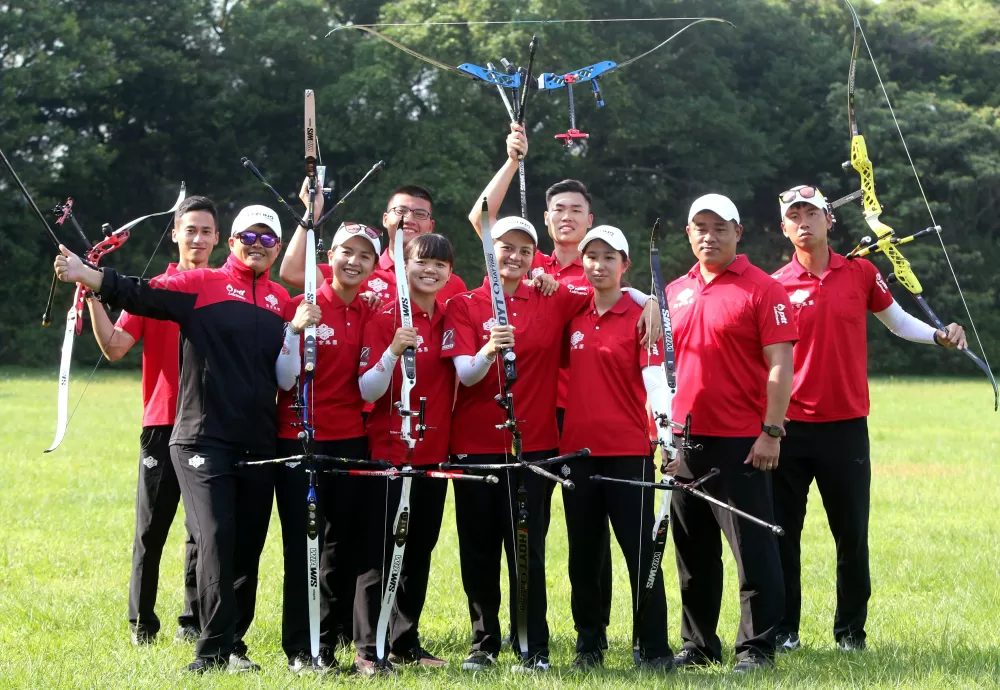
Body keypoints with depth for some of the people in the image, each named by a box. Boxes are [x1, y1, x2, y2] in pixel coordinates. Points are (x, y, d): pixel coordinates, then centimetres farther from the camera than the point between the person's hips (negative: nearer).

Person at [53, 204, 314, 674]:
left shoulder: (281, 301, 13)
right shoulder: (202, 285, 0)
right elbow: (142, 296, -13)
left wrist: (298, 332, 1)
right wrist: (84, 275, -27)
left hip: (259, 442, 5)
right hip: (203, 438, -5)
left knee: (248, 548, 7)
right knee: (216, 539, -15)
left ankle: (231, 643, 18)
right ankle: (216, 649, -10)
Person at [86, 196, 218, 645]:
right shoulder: (153, 289, 4)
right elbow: (114, 347, -6)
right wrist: (92, 295, -16)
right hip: (163, 425, -1)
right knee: (151, 529, 1)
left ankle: (194, 621, 16)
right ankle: (141, 622, 12)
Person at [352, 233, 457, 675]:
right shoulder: (383, 319, -7)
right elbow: (367, 391, -12)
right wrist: (394, 351, -28)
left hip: (433, 453, 5)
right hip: (388, 452, -5)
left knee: (420, 552, 11)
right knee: (379, 553, -4)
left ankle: (405, 643, 20)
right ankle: (368, 650, -1)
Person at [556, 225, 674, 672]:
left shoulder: (640, 317, -3)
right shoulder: (572, 316, 9)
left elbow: (655, 379, -15)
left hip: (628, 450, -4)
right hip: (576, 448, 4)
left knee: (640, 550, -4)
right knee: (583, 552, 10)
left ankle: (655, 648, 1)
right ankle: (588, 646, 19)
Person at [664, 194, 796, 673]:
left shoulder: (762, 289, -4)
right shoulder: (675, 292, 13)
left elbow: (780, 365, -10)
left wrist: (771, 432, -16)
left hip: (742, 443, -6)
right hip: (687, 443, 6)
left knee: (754, 547, -3)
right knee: (693, 551, 12)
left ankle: (757, 647, 3)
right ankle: (698, 644, 21)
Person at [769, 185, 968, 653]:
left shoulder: (861, 274, 3)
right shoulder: (776, 286, 0)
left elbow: (897, 321, 14)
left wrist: (938, 335, -4)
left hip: (846, 425, 1)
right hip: (790, 426, 0)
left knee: (852, 534, 4)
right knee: (782, 531, 4)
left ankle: (851, 631, 17)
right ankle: (783, 630, 15)